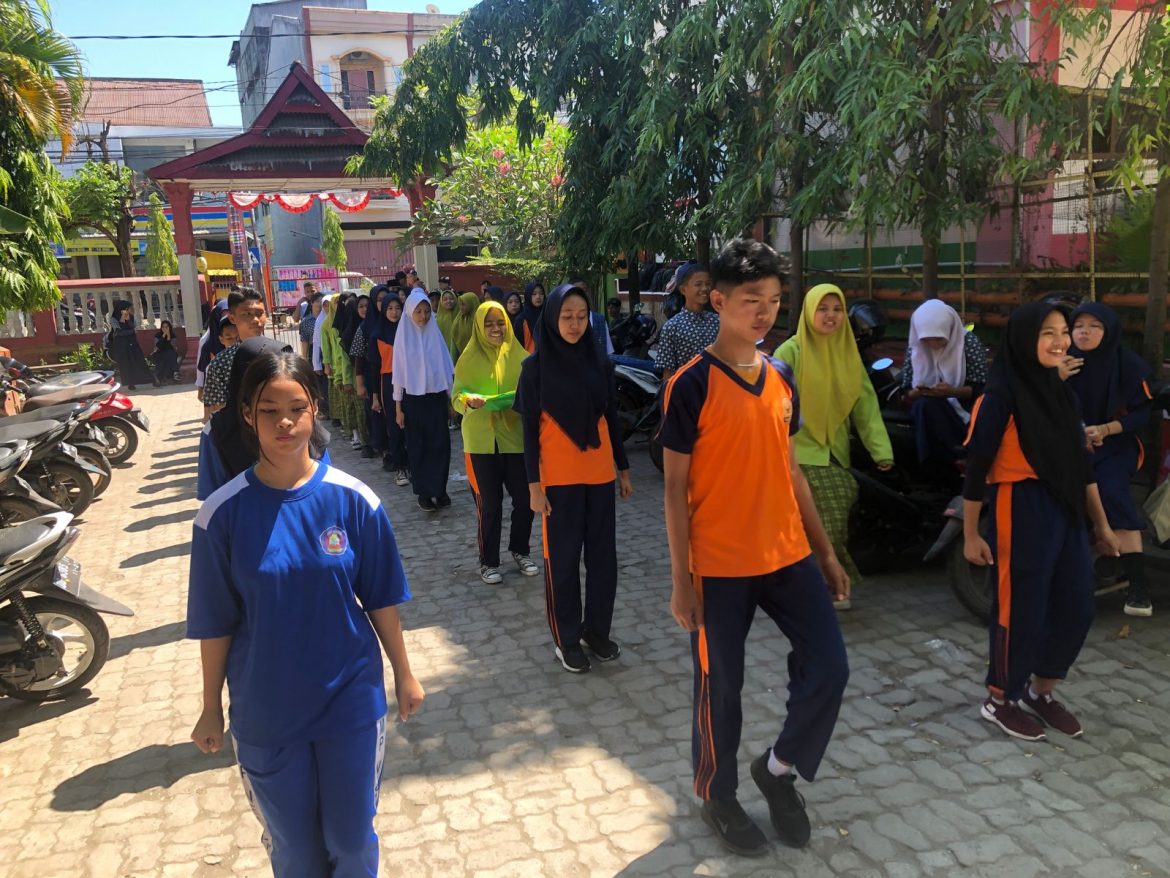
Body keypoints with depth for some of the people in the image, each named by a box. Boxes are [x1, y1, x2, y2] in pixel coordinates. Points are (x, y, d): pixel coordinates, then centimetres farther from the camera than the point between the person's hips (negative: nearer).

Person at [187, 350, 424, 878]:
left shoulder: (353, 500, -10)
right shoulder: (223, 513, -11)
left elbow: (380, 599, -1)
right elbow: (215, 623, -3)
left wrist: (403, 674, 4)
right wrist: (211, 709, 3)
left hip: (351, 700, 0)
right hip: (265, 712, 0)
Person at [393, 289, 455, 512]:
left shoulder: (435, 333, 3)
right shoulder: (403, 336, -2)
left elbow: (445, 366, 8)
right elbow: (398, 372, 0)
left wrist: (450, 398, 6)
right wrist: (398, 407, -2)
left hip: (437, 397, 2)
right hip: (413, 399, -1)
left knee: (440, 444, -2)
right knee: (418, 447, 4)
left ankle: (439, 490, 7)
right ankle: (423, 492, 11)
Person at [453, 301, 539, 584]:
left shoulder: (519, 356, 3)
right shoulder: (470, 359, 0)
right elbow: (456, 397, 0)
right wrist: (469, 400, -21)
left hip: (516, 437, 2)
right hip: (482, 441, -2)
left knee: (525, 499, 3)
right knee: (489, 504, 3)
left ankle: (519, 550, 28)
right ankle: (488, 561, 20)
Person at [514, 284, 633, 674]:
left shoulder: (599, 363, 4)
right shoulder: (536, 366, -6)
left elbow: (611, 418, 11)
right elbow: (529, 429, -6)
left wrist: (623, 468, 12)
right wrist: (534, 485, -9)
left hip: (599, 474, 4)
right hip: (559, 478, -4)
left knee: (603, 555, 10)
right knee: (562, 558, 6)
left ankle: (597, 630, 27)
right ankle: (566, 639, 20)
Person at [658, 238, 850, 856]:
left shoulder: (782, 377, 6)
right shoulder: (692, 384, -13)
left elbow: (790, 469, 13)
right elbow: (675, 488, -11)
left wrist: (825, 551, 13)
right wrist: (681, 580, -12)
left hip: (788, 555, 6)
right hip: (720, 565, -5)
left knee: (829, 669, 3)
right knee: (720, 686, 8)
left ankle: (779, 768, 28)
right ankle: (717, 795, 32)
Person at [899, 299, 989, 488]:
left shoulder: (969, 344, -8)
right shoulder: (915, 349, 0)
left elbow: (981, 388, -8)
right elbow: (907, 393, 4)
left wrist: (952, 391, -27)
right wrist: (917, 392, -20)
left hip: (964, 409, -3)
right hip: (929, 411, 3)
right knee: (926, 405, -33)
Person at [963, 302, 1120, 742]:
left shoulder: (1062, 392, 10)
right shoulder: (1001, 396, -13)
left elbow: (1081, 463, 15)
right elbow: (977, 468, -12)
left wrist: (1100, 522, 17)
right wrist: (971, 534, -12)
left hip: (1065, 512, 8)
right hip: (1020, 512, -7)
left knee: (1077, 608, 12)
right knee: (1021, 608, 3)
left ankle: (1041, 691, 32)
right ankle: (999, 701, 22)